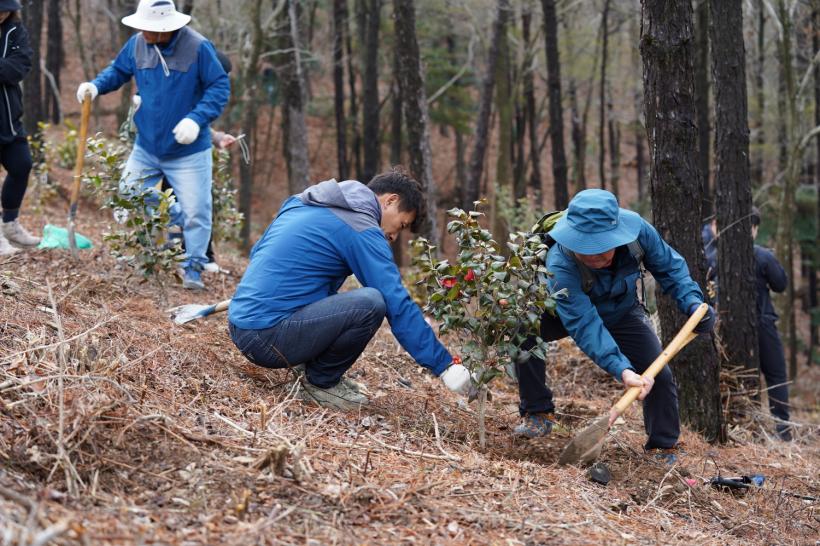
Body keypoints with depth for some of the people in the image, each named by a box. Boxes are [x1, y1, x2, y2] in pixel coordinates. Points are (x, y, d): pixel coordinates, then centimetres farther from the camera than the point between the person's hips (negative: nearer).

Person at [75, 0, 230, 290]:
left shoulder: (198, 47, -20)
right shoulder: (137, 44, -6)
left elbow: (220, 87, -14)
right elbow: (119, 70, 12)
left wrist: (197, 119, -26)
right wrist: (96, 85, -8)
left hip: (187, 151, -5)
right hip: (146, 147, 5)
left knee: (195, 210, -2)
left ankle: (193, 266, 14)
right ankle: (174, 219, 27)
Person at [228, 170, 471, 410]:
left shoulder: (301, 202, 17)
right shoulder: (363, 231, -8)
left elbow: (258, 253, 27)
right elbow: (399, 307, -12)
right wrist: (444, 365, -9)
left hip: (239, 325, 10)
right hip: (267, 339, -10)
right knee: (370, 303, -20)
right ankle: (321, 382, -1)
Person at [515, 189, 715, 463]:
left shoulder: (636, 228, -33)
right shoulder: (560, 265, -44)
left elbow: (669, 266, -14)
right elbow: (584, 324, -46)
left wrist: (693, 302, -30)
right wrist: (621, 370, -57)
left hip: (622, 311, 3)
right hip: (572, 310, -3)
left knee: (659, 375, -11)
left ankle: (663, 448, 13)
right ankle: (538, 414, -12)